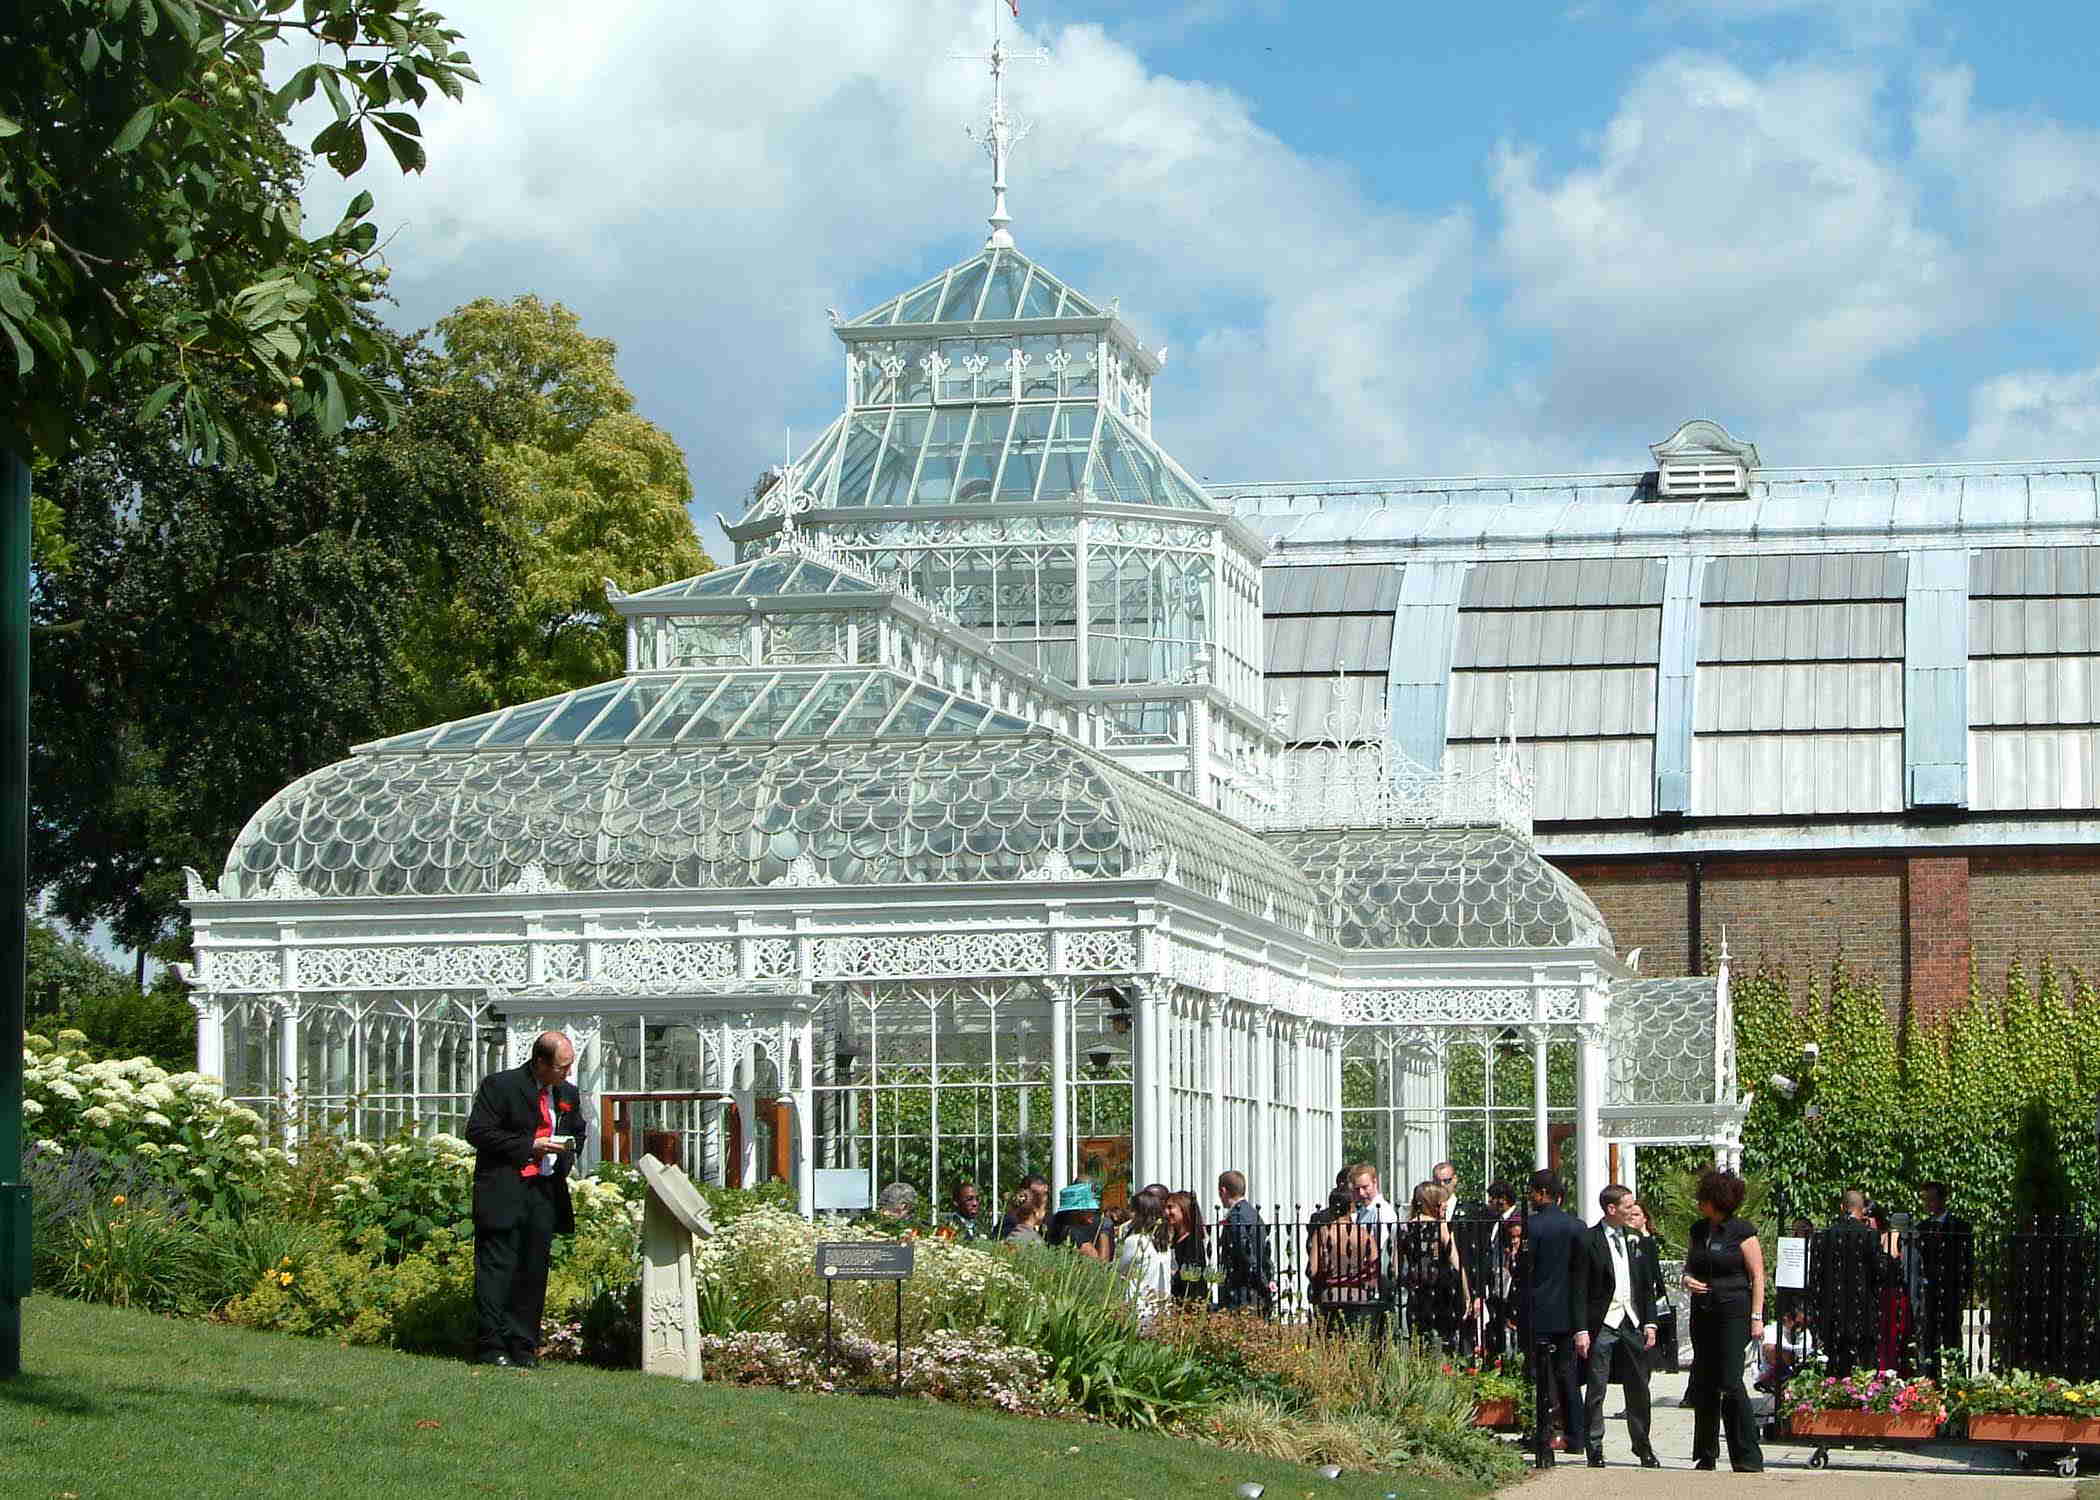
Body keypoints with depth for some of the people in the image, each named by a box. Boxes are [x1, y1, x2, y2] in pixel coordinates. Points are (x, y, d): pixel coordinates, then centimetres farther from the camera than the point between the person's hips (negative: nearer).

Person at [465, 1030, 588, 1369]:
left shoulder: (568, 1094, 13)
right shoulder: (500, 1086, -7)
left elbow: (579, 1131, 29)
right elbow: (477, 1132, -11)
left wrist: (568, 1152, 6)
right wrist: (529, 1147, -15)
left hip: (546, 1193, 6)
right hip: (503, 1192, -6)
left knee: (534, 1271, 7)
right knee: (497, 1268, -6)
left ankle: (523, 1348, 12)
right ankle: (491, 1347, -3)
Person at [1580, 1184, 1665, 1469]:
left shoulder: (1634, 1240, 11)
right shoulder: (1590, 1240, -6)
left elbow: (1648, 1285, 15)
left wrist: (1650, 1323, 7)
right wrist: (1582, 1330, -13)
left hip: (1633, 1324, 5)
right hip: (1602, 1325, -5)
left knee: (1638, 1389, 8)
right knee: (1596, 1391, -1)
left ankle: (1643, 1447, 19)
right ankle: (1594, 1450, 7)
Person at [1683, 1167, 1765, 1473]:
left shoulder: (1742, 1232, -7)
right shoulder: (1698, 1230, 11)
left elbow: (1757, 1277, -7)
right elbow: (1689, 1265, 23)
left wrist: (1756, 1317, -13)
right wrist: (1688, 1280, 0)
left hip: (1734, 1313, -7)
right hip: (1703, 1315, 7)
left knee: (1731, 1384, -12)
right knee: (1704, 1384, 9)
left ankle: (1748, 1459, -9)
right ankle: (1705, 1456, 18)